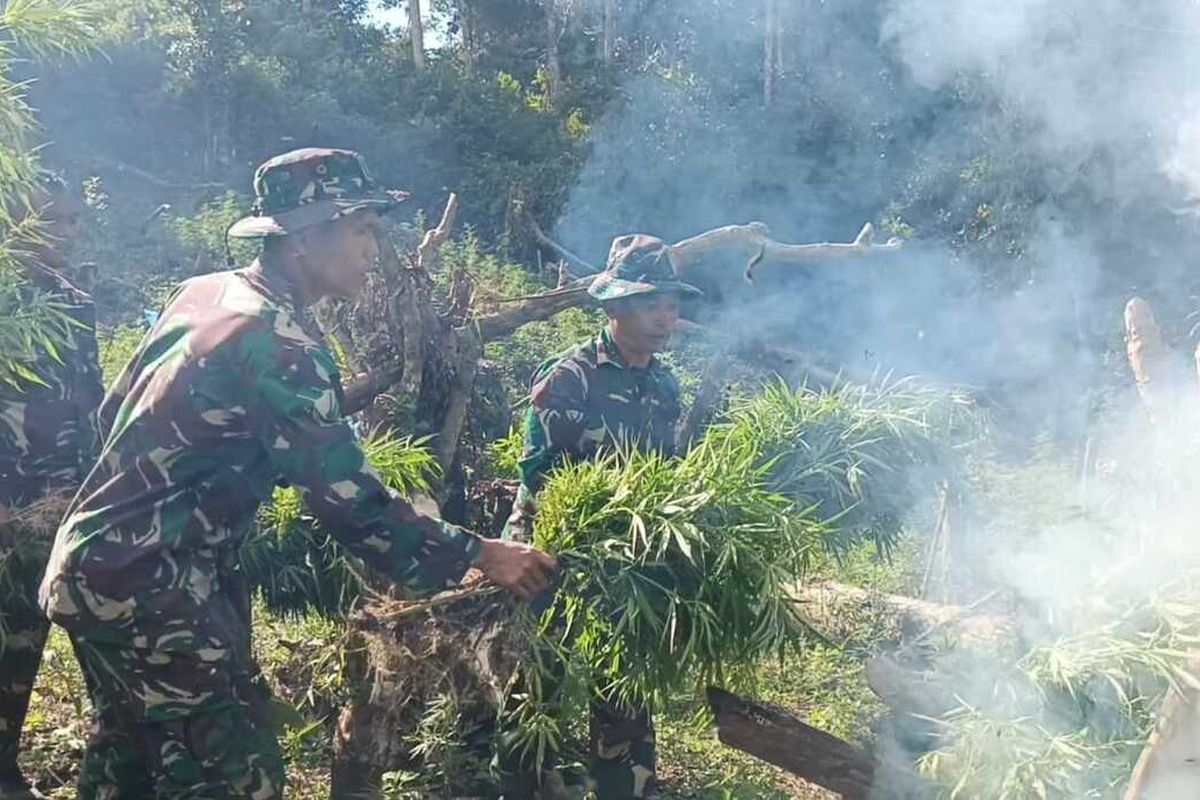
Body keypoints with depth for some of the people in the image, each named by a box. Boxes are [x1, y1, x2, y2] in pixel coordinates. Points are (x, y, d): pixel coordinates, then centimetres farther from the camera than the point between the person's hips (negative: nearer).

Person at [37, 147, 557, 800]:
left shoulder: (202, 292, 7)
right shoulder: (279, 343, -20)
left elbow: (116, 411, 15)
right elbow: (348, 501, -23)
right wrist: (480, 555, -17)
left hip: (95, 562, 10)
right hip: (152, 585, -10)